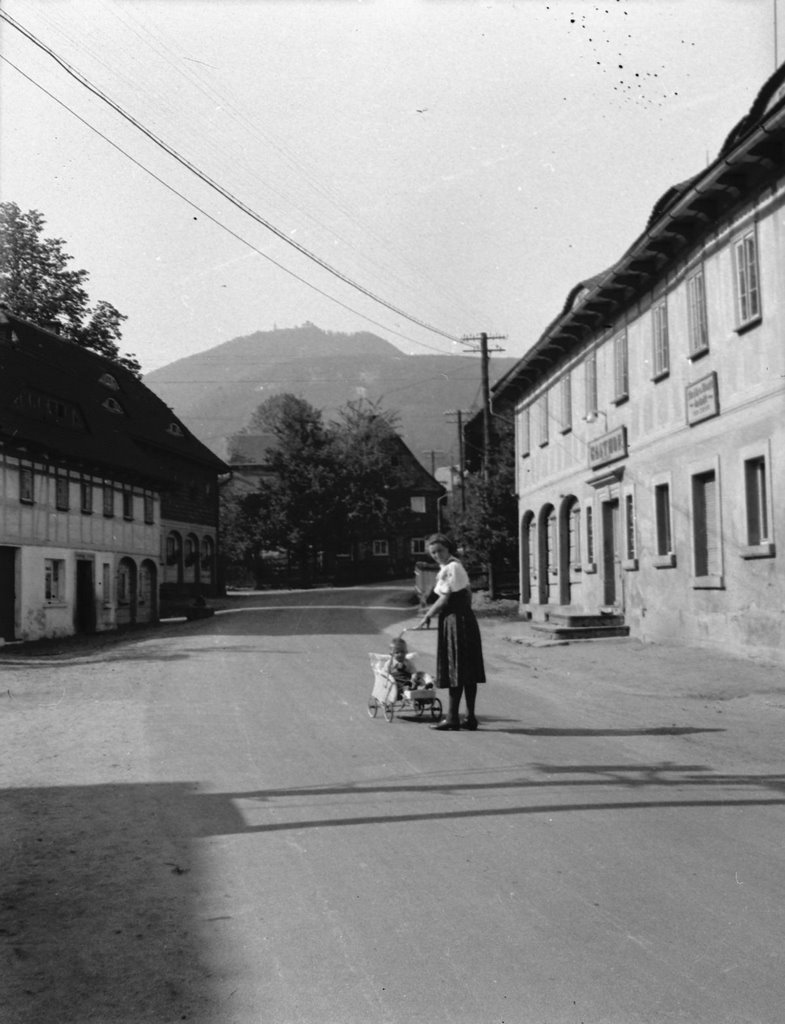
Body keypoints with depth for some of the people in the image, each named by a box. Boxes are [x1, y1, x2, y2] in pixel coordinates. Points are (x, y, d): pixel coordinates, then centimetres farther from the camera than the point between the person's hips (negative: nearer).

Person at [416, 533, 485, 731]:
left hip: (456, 621, -10)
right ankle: (470, 717, 13)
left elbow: (444, 600, -15)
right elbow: (468, 593, 21)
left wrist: (427, 617, -6)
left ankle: (453, 718, -2)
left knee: (457, 670, -6)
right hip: (463, 619, 10)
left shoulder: (450, 568, -14)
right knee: (466, 671, 9)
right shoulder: (456, 566, 16)